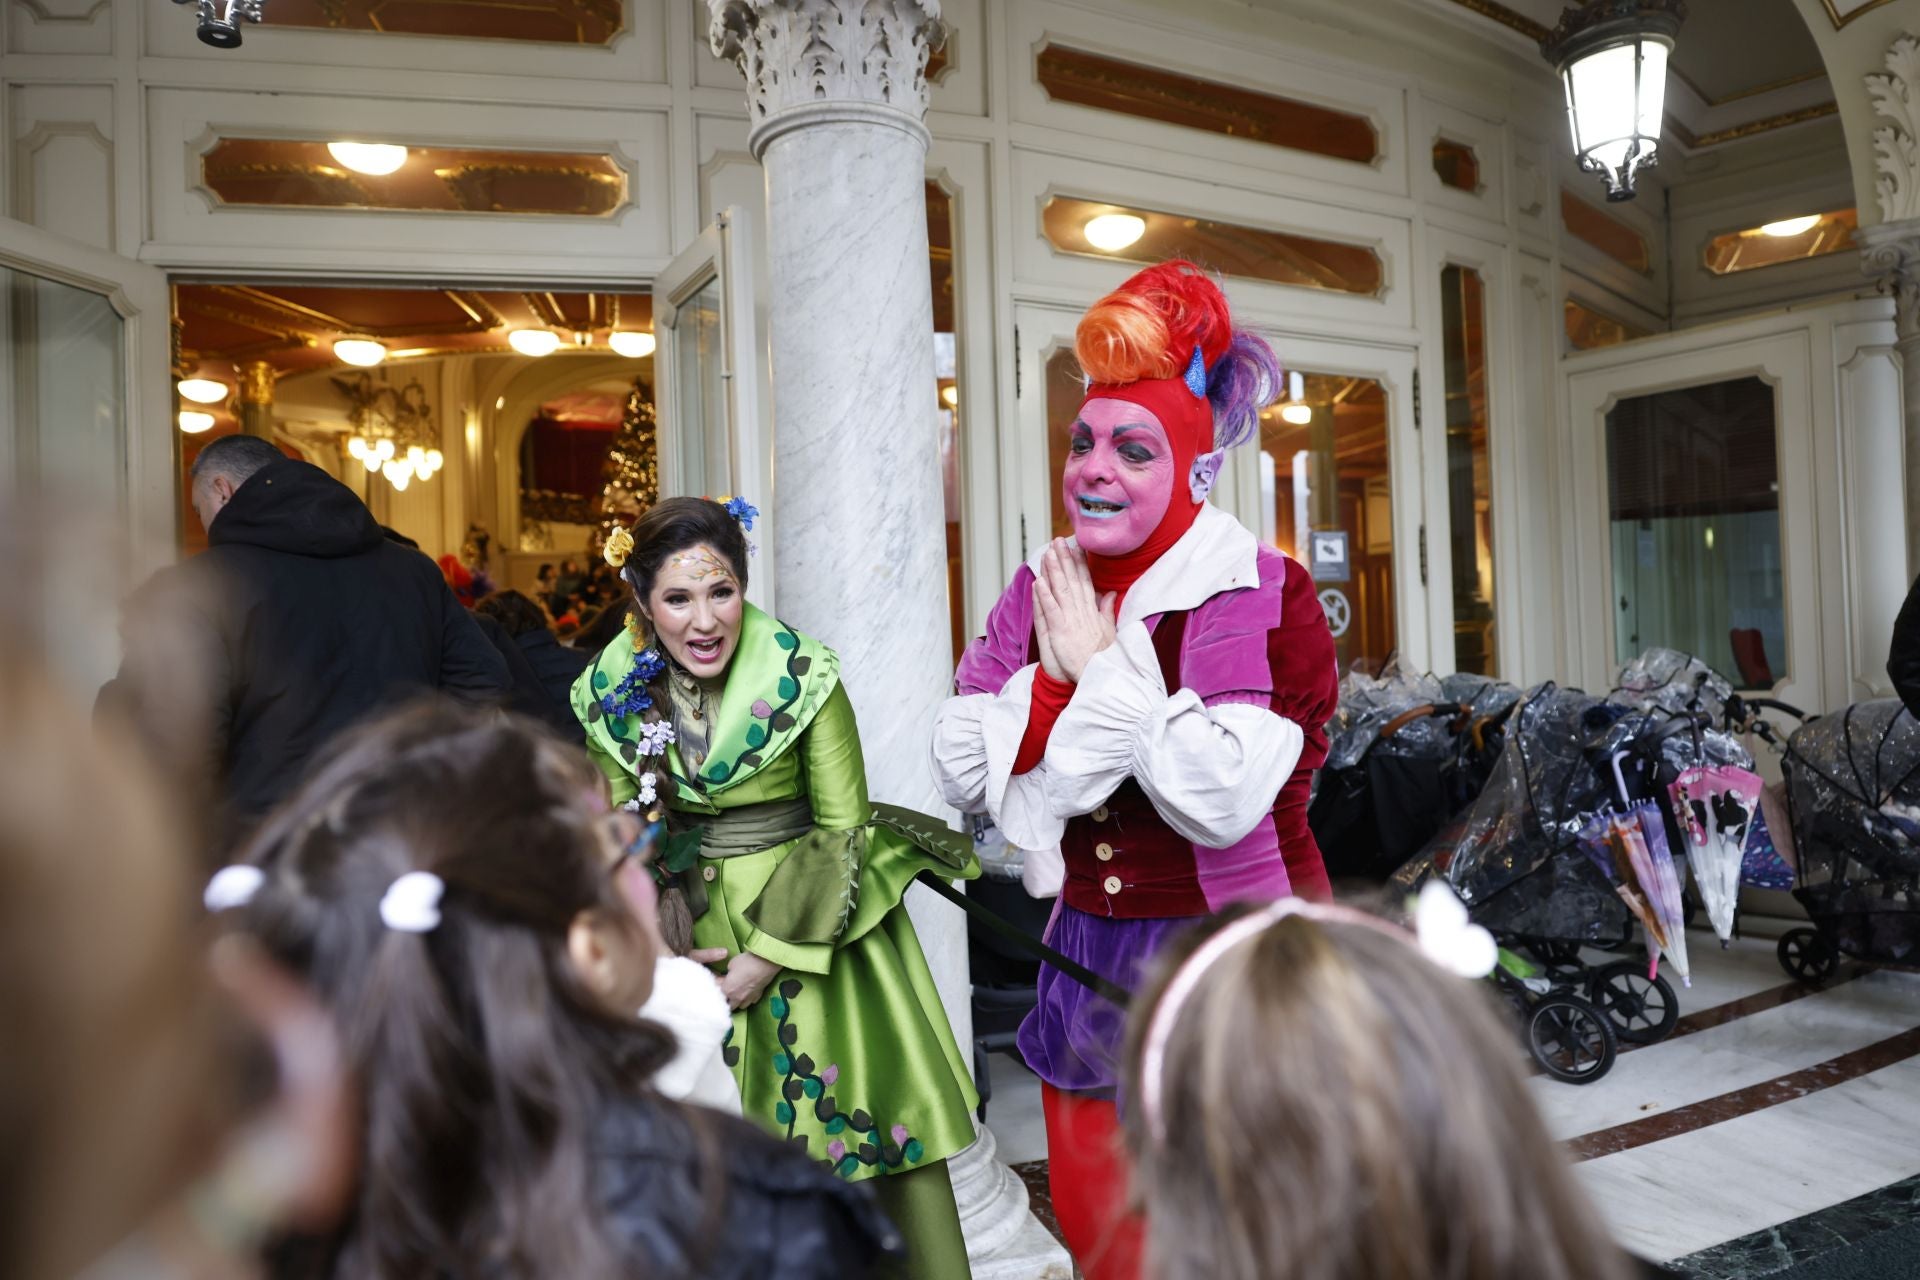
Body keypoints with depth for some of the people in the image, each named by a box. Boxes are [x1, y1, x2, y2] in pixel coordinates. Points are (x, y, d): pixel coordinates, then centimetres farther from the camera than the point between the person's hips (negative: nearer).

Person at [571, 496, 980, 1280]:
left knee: (848, 1117, 5)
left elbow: (843, 829, -12)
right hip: (690, 928, 3)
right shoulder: (613, 693, -5)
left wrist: (771, 955, -14)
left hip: (811, 919, -3)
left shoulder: (802, 676, -17)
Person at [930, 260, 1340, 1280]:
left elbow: (1221, 798, -27)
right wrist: (1055, 678, -16)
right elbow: (962, 775, -1)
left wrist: (1103, 663, -19)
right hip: (1087, 966, 5)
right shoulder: (1042, 591, 3)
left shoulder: (1266, 597, -14)